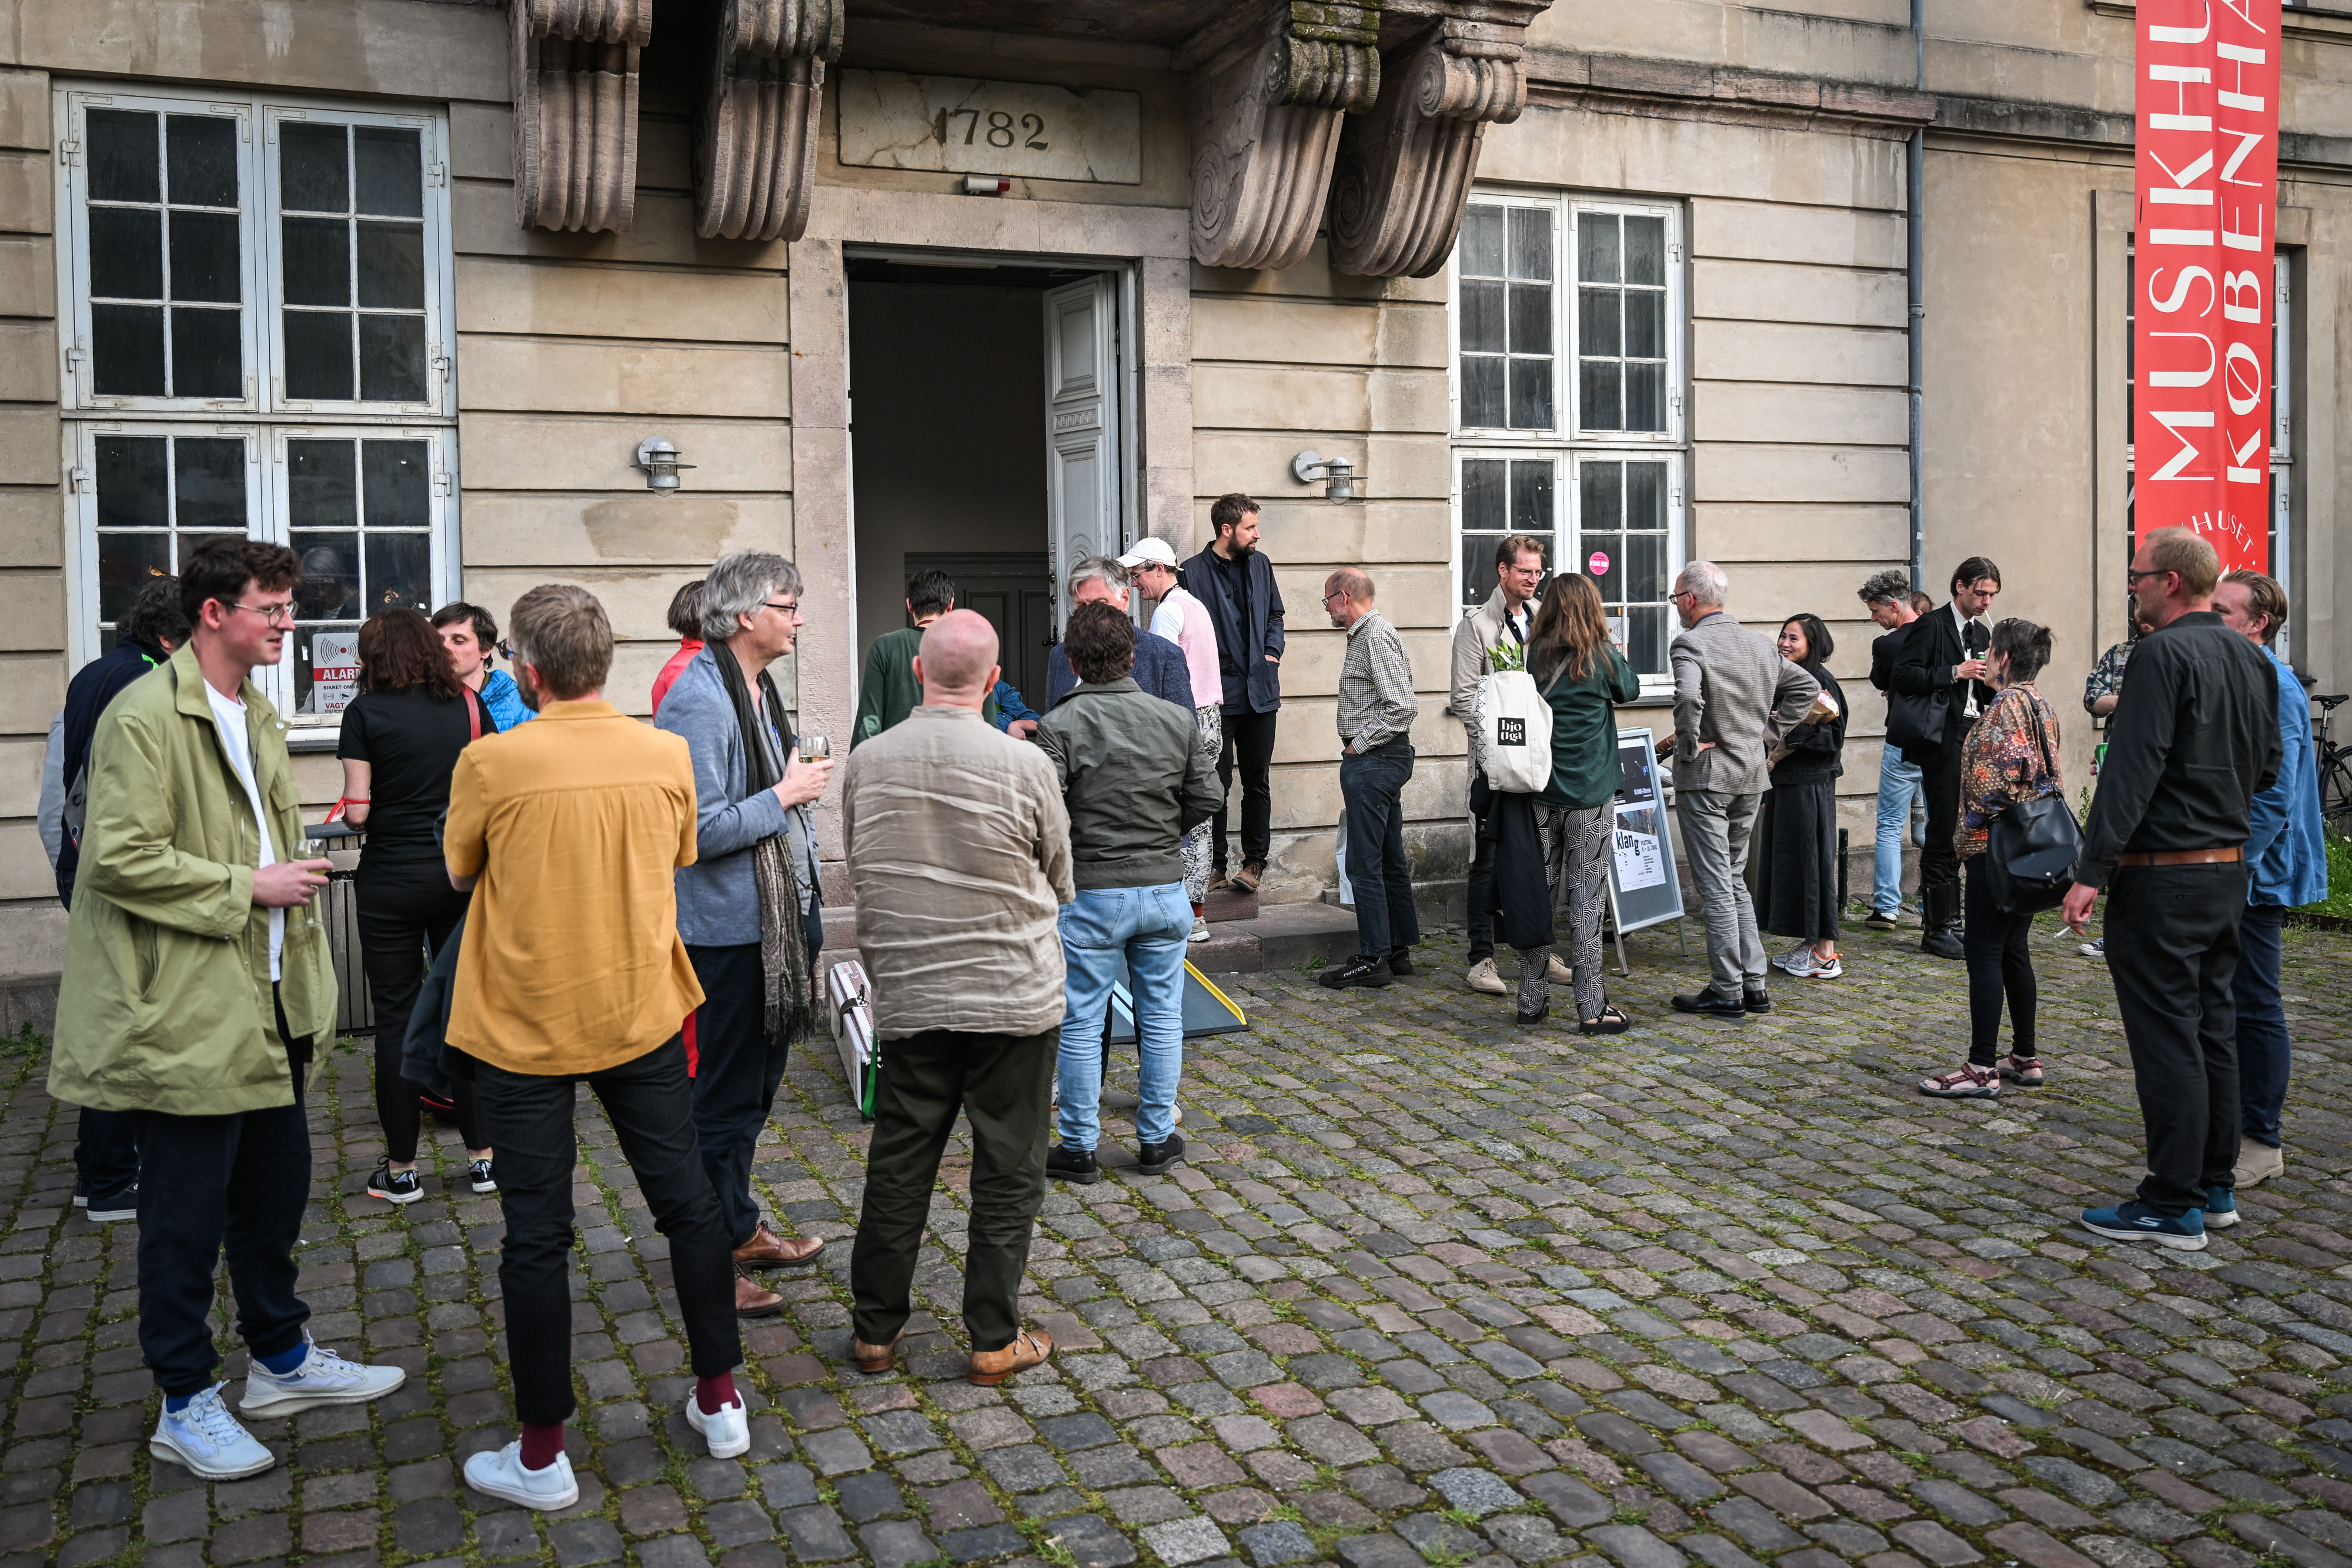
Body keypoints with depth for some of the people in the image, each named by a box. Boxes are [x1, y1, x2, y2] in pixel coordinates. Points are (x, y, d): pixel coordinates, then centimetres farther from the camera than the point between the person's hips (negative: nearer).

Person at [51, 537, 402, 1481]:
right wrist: (246, 889, -17)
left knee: (275, 1193, 18)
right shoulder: (144, 719, -14)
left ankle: (283, 1361, 33)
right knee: (186, 1215, 4)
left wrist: (307, 982, 19)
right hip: (191, 1019, -9)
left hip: (267, 1008, 9)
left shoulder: (257, 716, 15)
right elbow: (119, 859, -21)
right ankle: (186, 1405, 18)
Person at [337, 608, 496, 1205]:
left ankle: (401, 1167, 13)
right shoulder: (467, 704, 3)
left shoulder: (366, 711, -5)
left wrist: (356, 812, 12)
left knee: (396, 1017, 6)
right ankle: (481, 1155, 13)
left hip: (392, 877, -3)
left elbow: (357, 811, -9)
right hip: (460, 871, 3)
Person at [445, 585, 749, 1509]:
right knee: (686, 1200, 15)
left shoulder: (492, 765, -16)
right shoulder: (666, 755, -6)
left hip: (524, 1028, -3)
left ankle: (541, 1456, 17)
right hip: (640, 1016, 3)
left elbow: (459, 873, 1)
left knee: (536, 1235, 6)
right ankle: (720, 1403, 27)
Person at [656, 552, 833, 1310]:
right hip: (726, 929, -10)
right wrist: (786, 795, -17)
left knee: (757, 1083, 19)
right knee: (725, 1096, 0)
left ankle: (740, 1228, 33)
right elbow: (700, 829, -26)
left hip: (771, 921, 10)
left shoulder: (758, 687, 12)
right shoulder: (699, 700, -20)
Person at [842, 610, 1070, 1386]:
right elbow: (1058, 880, 1)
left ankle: (875, 1331, 25)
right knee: (1007, 1172, 9)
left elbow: (860, 875, 6)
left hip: (907, 995, 3)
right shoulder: (1024, 765, -13)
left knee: (898, 1163, 14)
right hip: (1013, 995, -3)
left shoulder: (866, 763, -5)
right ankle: (995, 1341, 17)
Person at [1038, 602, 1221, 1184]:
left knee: (1080, 1023, 7)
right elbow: (1206, 798, 3)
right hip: (1165, 889, 4)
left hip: (1091, 892, -3)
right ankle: (1156, 1140, 23)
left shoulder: (1060, 726, -11)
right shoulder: (1176, 720, 1)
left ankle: (1079, 1148, 15)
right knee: (1161, 1016, 14)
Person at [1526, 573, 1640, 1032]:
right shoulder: (1602, 658, -6)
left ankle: (1531, 999, 17)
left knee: (1538, 894, 10)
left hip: (1538, 791, 3)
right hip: (1590, 794, -3)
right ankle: (1591, 1008, 2)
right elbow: (1631, 689, 13)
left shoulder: (1533, 657, -1)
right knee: (1586, 897, 0)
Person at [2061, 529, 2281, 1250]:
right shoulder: (2251, 657, 11)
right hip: (2230, 869, 9)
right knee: (2213, 1029, 15)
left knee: (2167, 1040, -3)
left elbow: (2132, 770, -21)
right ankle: (2216, 1186, 24)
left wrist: (2092, 872, -20)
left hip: (2162, 878, -9)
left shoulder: (2164, 653, -16)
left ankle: (2174, 1207, 2)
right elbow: (2268, 764, 17)